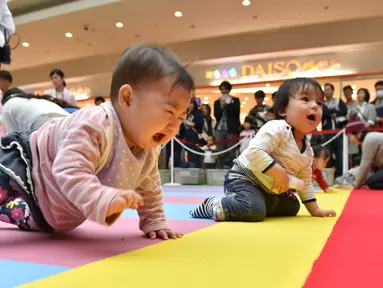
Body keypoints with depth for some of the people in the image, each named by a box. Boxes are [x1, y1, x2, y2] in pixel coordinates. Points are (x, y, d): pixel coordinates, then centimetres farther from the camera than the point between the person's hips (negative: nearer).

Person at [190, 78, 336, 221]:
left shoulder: (307, 150, 8)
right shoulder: (277, 129, -19)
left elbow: (305, 181, 19)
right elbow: (254, 152, -32)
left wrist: (314, 209, 18)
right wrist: (277, 172, -31)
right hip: (244, 179, -10)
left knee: (292, 207, 23)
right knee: (254, 210, -34)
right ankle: (213, 204, -8)